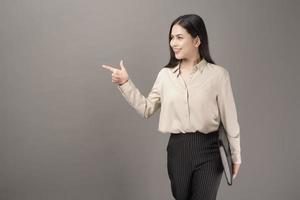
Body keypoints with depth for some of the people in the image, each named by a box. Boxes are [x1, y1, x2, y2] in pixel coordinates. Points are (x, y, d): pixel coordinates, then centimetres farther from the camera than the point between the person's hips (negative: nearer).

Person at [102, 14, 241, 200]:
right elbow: (146, 109, 10)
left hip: (208, 151, -3)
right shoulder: (165, 75, 3)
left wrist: (236, 155, 3)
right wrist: (126, 83, 1)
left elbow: (229, 118, -3)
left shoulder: (218, 74, -8)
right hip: (177, 149, 4)